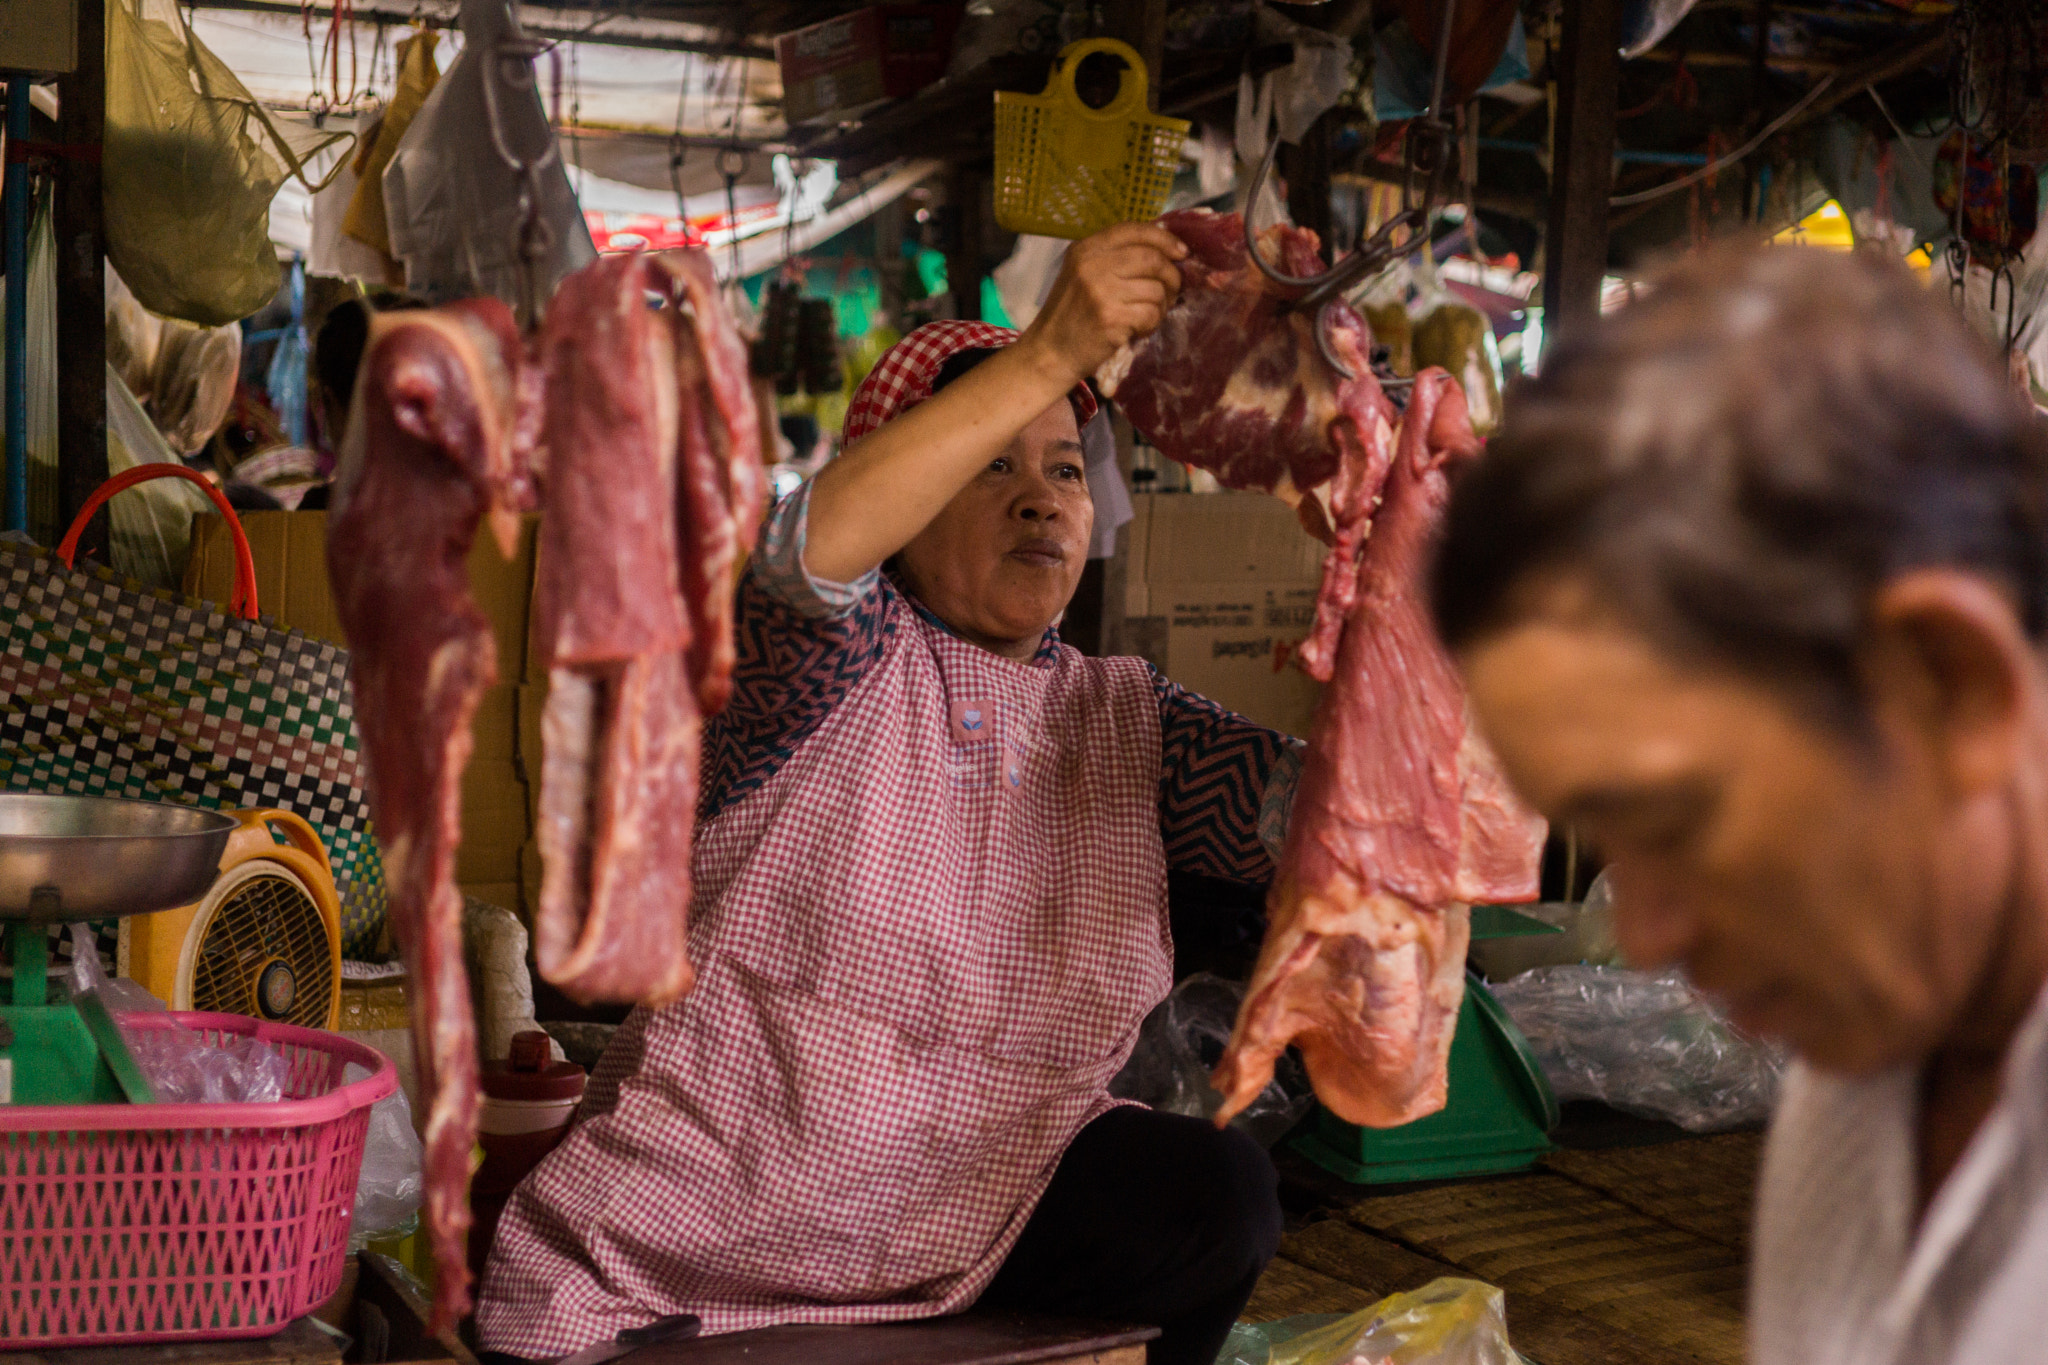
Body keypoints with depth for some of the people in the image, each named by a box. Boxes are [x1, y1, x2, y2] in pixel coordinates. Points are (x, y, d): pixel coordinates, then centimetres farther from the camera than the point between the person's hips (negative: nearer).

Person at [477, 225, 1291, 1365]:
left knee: (1218, 1195, -18)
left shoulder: (1123, 718, 8)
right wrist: (1053, 353, -32)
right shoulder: (841, 661, -5)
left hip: (971, 1205, 3)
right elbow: (814, 547, -29)